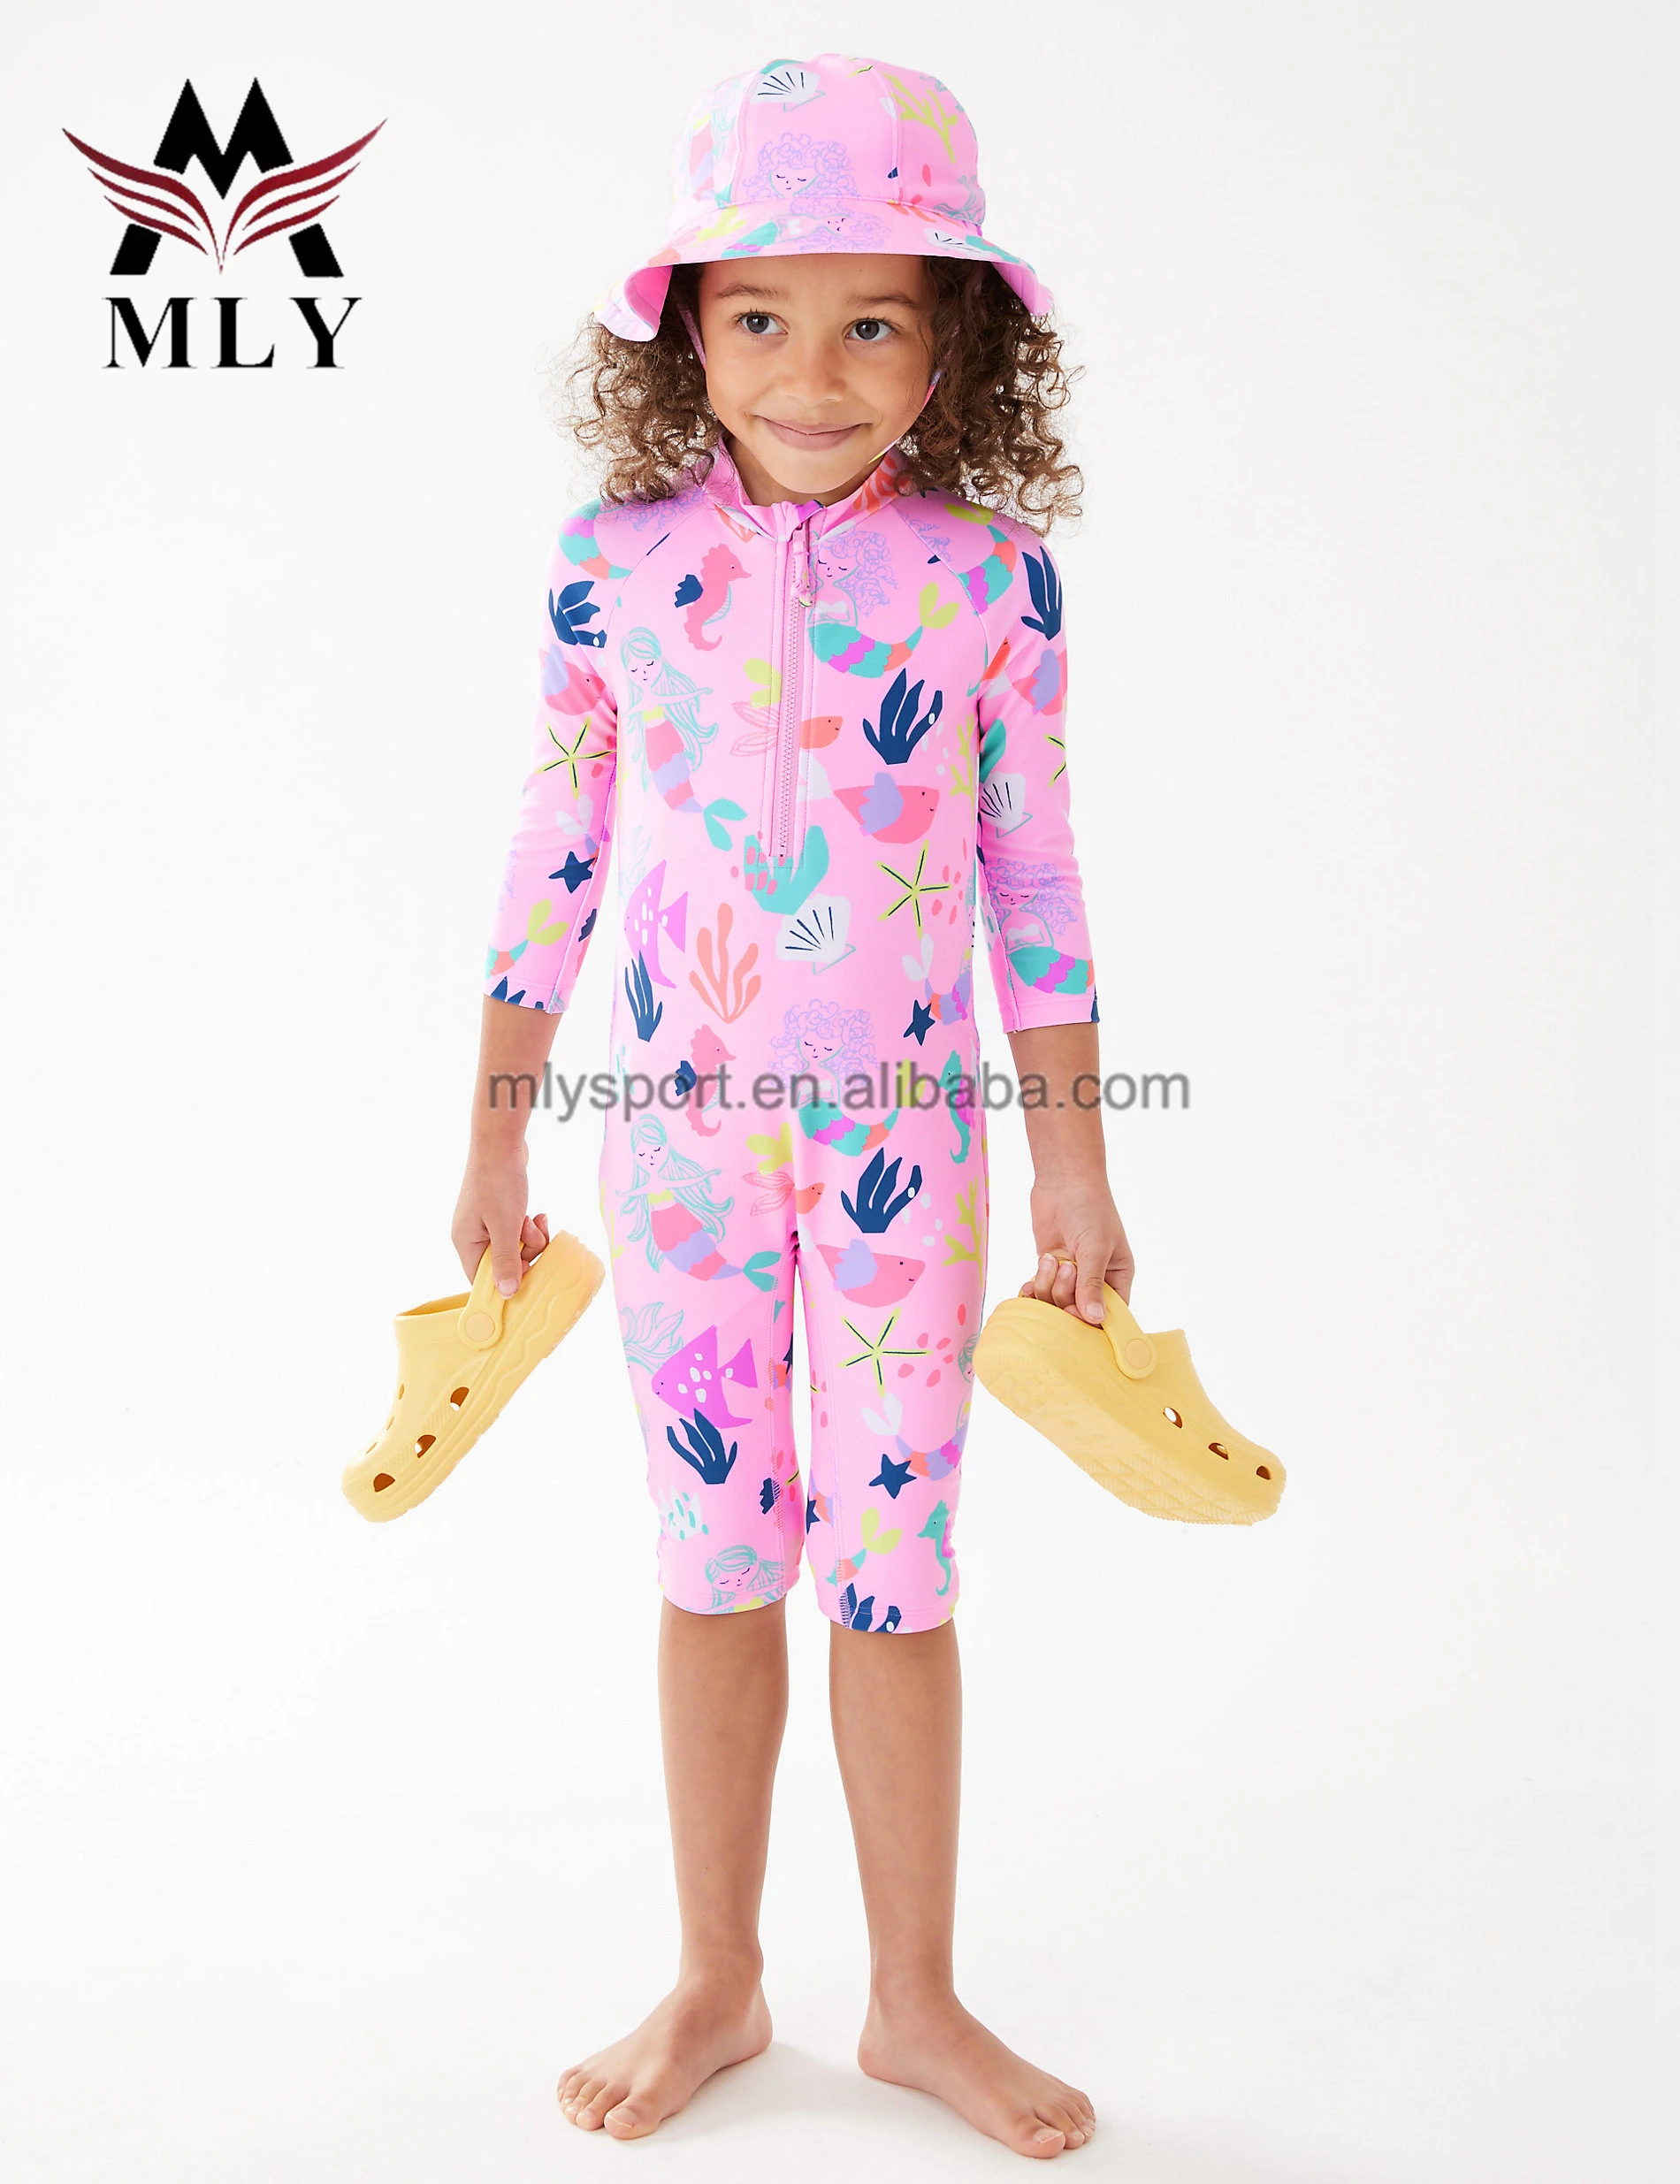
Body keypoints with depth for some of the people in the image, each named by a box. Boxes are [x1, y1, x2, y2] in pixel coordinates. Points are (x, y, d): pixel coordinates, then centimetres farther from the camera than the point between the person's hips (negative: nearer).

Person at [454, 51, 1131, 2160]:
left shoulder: (989, 575, -5)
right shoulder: (613, 559, -3)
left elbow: (1032, 877, 0)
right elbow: (557, 852, 3)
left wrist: (1073, 1153, 1)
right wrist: (496, 1126, 6)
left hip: (903, 1132, -1)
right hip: (681, 1123, 1)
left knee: (891, 1568, 7)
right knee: (713, 1559, 12)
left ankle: (916, 2000, 28)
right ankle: (716, 1984, 31)